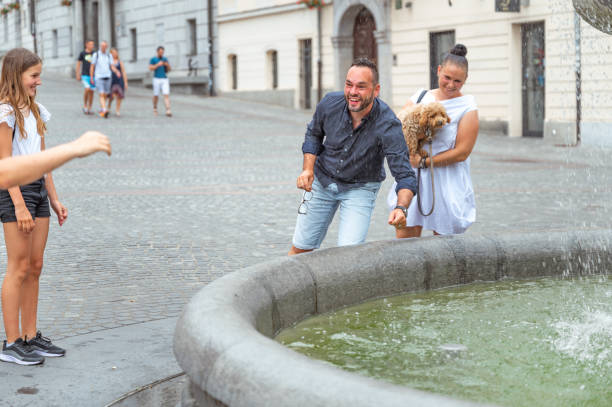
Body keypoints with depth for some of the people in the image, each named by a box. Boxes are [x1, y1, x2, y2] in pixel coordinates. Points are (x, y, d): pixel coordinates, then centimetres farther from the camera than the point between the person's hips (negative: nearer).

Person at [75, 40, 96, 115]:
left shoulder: (94, 54, 8)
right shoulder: (82, 53, 0)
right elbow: (78, 64, 4)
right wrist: (78, 75, 0)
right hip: (85, 75, -3)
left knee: (91, 92, 3)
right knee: (87, 89, -21)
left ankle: (89, 109, 12)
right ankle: (85, 106, -4)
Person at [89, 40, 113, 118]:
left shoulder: (109, 55, 8)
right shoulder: (96, 54, -1)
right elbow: (92, 67, 2)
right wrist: (91, 78, -2)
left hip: (107, 77, 4)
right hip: (99, 78, -4)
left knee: (105, 95, 9)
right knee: (101, 95, -15)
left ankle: (101, 110, 25)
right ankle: (104, 111, -27)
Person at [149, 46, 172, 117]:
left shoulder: (165, 59, 12)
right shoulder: (153, 59, 2)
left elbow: (168, 70, 13)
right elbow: (150, 68, -9)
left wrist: (167, 65, -8)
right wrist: (158, 65, -19)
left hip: (165, 79, 2)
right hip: (157, 79, -2)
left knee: (166, 95, -13)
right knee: (156, 96, 5)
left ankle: (168, 111, -21)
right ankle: (155, 108, 29)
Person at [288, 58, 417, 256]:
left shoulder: (388, 126, -30)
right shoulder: (330, 103, -20)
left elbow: (405, 174, -33)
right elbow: (313, 134, 3)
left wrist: (401, 208, -51)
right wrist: (308, 169, -11)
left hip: (360, 188, -3)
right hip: (322, 181, 3)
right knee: (301, 248, 10)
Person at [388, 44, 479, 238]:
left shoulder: (467, 108, -4)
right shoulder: (419, 97, 8)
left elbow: (461, 153, -9)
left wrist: (423, 162, -11)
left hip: (447, 184, -3)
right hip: (413, 179, 3)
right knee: (404, 237, -1)